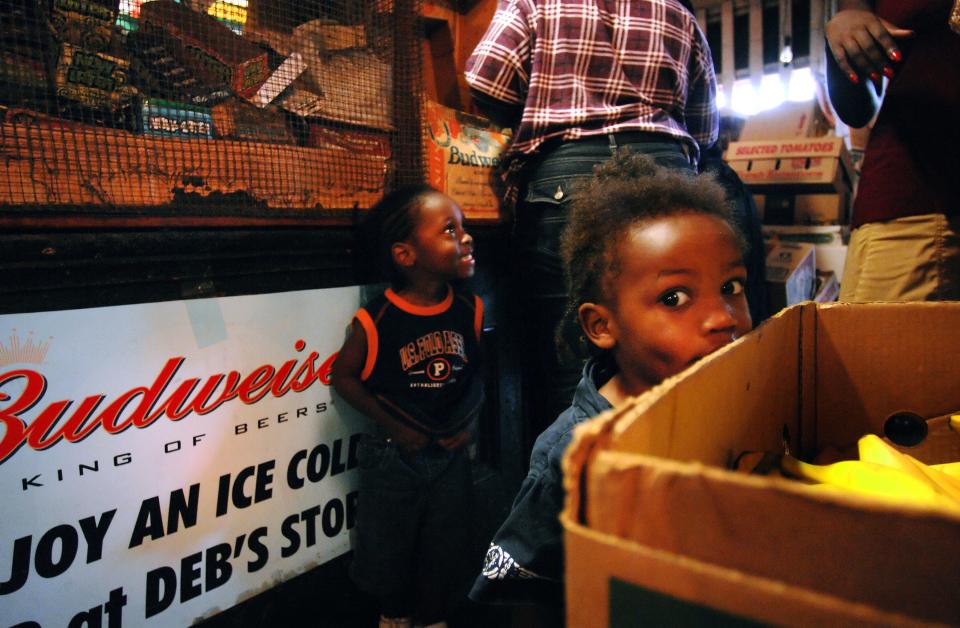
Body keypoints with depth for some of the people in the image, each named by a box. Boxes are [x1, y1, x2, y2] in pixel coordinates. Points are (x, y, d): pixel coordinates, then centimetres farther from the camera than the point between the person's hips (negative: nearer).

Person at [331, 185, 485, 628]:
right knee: (387, 548, 15)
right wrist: (394, 426, -11)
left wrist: (468, 422, -5)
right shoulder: (375, 320, -19)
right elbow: (344, 376, -8)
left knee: (445, 550, 16)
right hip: (395, 454, -2)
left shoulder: (470, 308, -9)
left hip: (451, 455, 3)